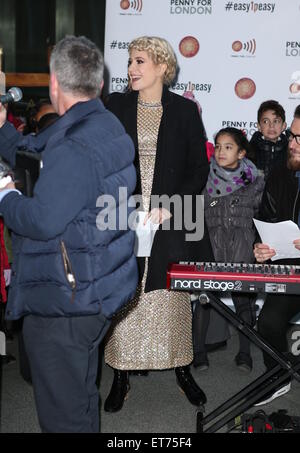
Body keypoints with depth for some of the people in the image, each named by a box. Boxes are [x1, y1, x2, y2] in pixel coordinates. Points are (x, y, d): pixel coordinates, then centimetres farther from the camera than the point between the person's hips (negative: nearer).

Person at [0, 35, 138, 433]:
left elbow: (42, 221, -26)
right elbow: (36, 159, 16)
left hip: (63, 303, -10)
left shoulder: (74, 147, -25)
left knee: (62, 416, 5)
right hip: (94, 293, 10)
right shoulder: (107, 127, 8)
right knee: (82, 397, 25)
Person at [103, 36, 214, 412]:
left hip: (171, 222, -1)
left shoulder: (185, 110, 3)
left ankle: (181, 368, 23)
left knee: (175, 296, 6)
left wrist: (171, 207, -10)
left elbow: (200, 167, 2)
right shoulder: (115, 106, 7)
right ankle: (121, 375, 15)